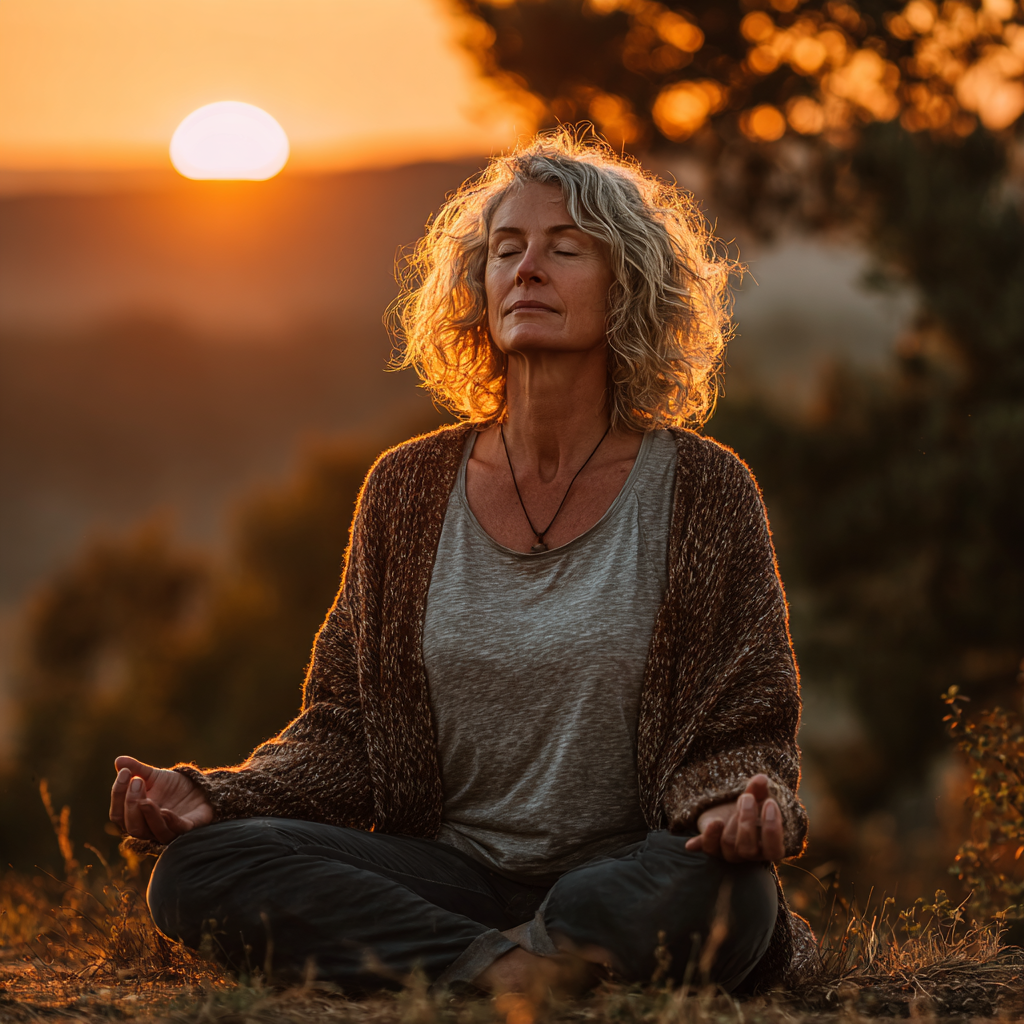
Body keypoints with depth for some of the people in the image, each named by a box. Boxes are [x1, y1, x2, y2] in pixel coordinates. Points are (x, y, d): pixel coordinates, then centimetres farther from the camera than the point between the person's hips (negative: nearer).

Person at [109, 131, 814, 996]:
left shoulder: (704, 492, 1)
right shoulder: (408, 490, 8)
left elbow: (744, 730, 0)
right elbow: (348, 727, 9)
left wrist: (740, 804, -25)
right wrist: (214, 797, -10)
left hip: (627, 868, -3)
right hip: (449, 869, 3)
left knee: (728, 892, -38)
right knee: (198, 869, -23)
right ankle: (500, 967, -30)